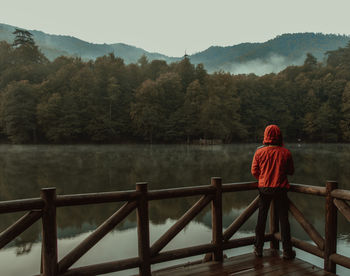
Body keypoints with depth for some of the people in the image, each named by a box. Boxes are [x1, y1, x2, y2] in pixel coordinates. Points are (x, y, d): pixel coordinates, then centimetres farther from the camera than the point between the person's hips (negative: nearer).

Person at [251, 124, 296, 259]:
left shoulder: (259, 152, -8)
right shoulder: (285, 152, -8)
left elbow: (254, 171, -2)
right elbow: (291, 171, 2)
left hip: (264, 189, 1)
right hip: (280, 189, 0)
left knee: (261, 219, 12)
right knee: (283, 219, 10)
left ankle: (258, 248, 20)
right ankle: (287, 251, 17)